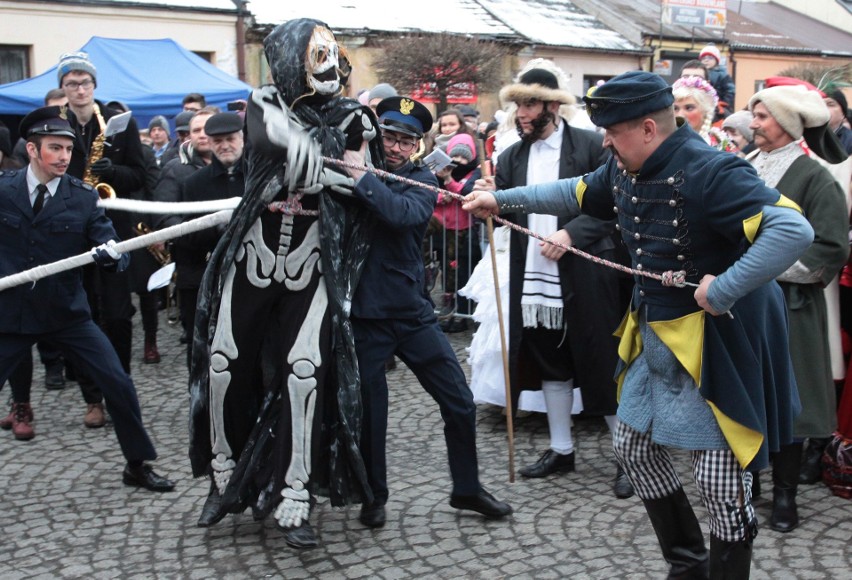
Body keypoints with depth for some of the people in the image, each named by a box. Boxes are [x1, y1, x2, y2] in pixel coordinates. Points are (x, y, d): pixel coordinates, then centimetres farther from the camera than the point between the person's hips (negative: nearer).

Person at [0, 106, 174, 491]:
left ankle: (138, 466, 16)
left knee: (119, 386, -2)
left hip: (68, 314, 1)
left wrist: (112, 255, -30)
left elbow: (112, 248, -8)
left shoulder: (84, 197, -3)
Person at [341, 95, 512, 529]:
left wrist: (362, 178, -22)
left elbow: (404, 213, -21)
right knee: (368, 412, 9)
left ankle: (466, 489, 24)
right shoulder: (351, 166, 3)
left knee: (459, 403, 5)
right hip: (365, 313, -1)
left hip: (412, 312, 1)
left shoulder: (421, 180, 1)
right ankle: (374, 496, 30)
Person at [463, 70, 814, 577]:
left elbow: (794, 230, -33)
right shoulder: (625, 168, 2)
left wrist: (724, 290, -31)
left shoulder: (709, 171, -25)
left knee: (721, 480, -2)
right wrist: (502, 199, 23)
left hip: (713, 341, -9)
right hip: (654, 336, 9)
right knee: (634, 447, 19)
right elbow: (576, 193, 22)